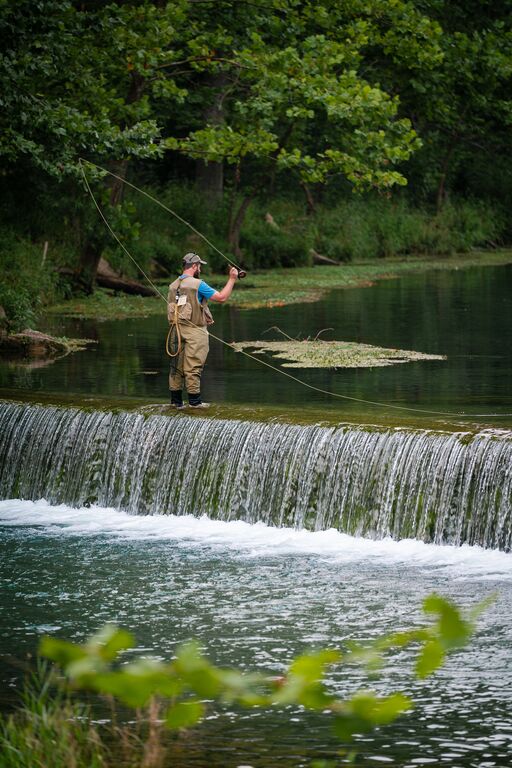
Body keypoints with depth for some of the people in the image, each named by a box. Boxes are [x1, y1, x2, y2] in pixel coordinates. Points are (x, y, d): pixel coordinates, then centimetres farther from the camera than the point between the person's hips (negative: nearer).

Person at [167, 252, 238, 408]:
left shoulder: (173, 286, 10)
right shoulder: (197, 284, -12)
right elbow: (221, 298, -11)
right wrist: (232, 279, -1)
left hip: (177, 330, 7)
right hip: (194, 331, -7)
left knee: (177, 365, 11)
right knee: (193, 367, -2)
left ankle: (176, 400, 14)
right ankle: (194, 400, 1)